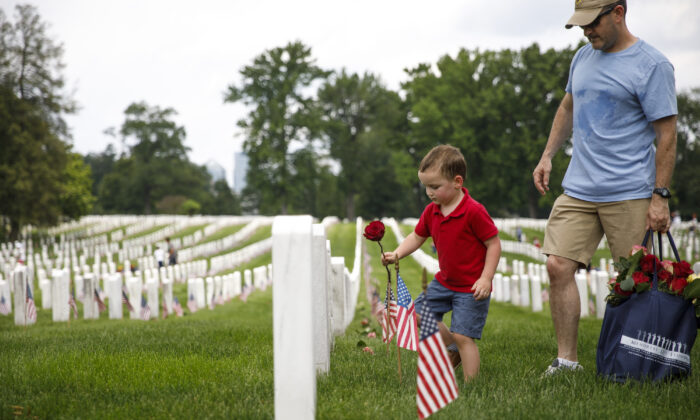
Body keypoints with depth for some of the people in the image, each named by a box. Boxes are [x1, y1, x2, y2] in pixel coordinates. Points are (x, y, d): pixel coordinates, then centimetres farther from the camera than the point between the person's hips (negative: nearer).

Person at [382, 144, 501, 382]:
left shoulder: (474, 211, -21)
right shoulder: (432, 211, 2)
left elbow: (494, 244, -17)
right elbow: (417, 236, 13)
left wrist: (486, 278, -22)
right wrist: (397, 254, -5)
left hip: (471, 287, -8)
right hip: (444, 282, 8)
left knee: (462, 336, -10)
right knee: (420, 314, 12)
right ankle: (454, 348, 29)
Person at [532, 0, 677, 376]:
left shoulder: (651, 65, -9)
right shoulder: (583, 57, 12)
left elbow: (666, 135, -10)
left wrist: (660, 197, -13)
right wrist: (547, 156, 18)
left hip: (630, 194, -6)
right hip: (578, 189, 6)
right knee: (558, 267, -4)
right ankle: (566, 361, 4)